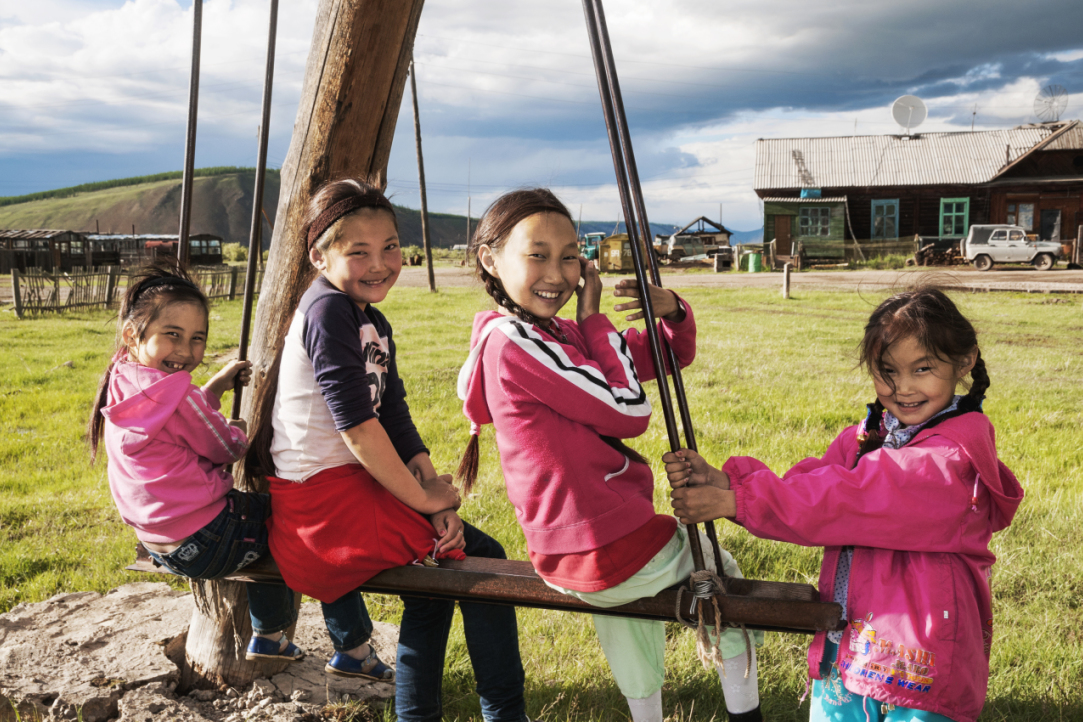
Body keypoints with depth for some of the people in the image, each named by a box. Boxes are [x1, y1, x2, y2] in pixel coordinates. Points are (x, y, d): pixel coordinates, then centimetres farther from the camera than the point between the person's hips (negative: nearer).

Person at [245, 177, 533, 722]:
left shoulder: (375, 325, 13)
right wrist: (423, 498, -14)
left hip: (354, 488, 9)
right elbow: (355, 424, -21)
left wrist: (432, 489, -6)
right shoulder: (327, 310, -16)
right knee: (482, 558, -3)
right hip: (322, 499, -9)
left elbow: (396, 420, 8)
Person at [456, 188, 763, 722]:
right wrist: (593, 318, -12)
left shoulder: (560, 334, 7)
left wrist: (673, 312, -12)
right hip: (610, 554, -8)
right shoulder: (512, 341, -21)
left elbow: (669, 358, 10)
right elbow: (630, 412, -21)